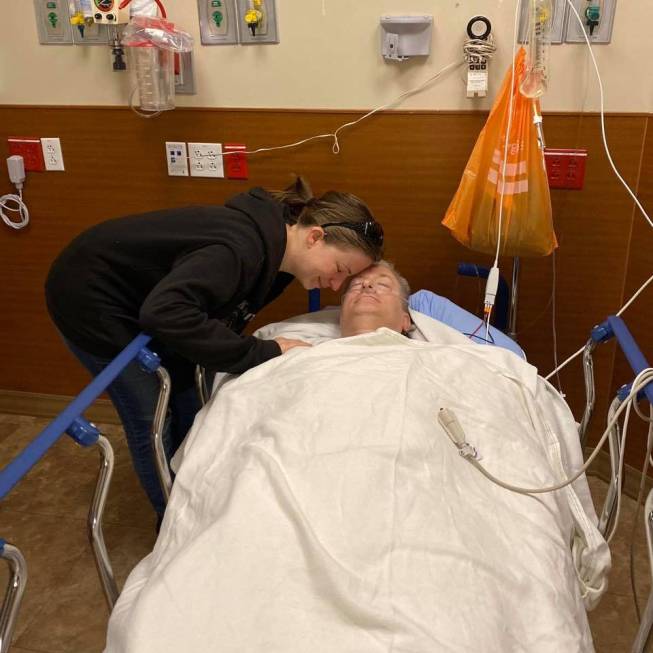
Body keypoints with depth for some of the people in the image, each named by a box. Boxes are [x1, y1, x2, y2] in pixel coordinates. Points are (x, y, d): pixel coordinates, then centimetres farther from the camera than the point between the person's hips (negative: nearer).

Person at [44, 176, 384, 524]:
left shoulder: (271, 245, -5)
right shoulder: (244, 248, -34)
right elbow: (165, 311, -44)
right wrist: (262, 352, -38)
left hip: (137, 296, 8)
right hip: (89, 297, -8)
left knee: (188, 403, 12)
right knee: (152, 421, 0)